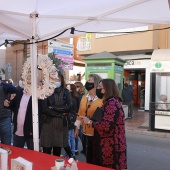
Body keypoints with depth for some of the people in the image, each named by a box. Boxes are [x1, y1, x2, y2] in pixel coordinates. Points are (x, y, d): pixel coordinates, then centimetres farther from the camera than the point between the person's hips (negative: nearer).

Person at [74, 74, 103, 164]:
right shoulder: (84, 97, 6)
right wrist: (77, 128, 12)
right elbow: (80, 113, 10)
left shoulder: (102, 99, -14)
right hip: (86, 132, 6)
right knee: (88, 155, 19)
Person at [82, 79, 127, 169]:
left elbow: (106, 125, -27)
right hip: (111, 144, 10)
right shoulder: (111, 101, 12)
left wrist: (90, 122, -15)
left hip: (111, 145, -10)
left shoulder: (111, 103, -21)